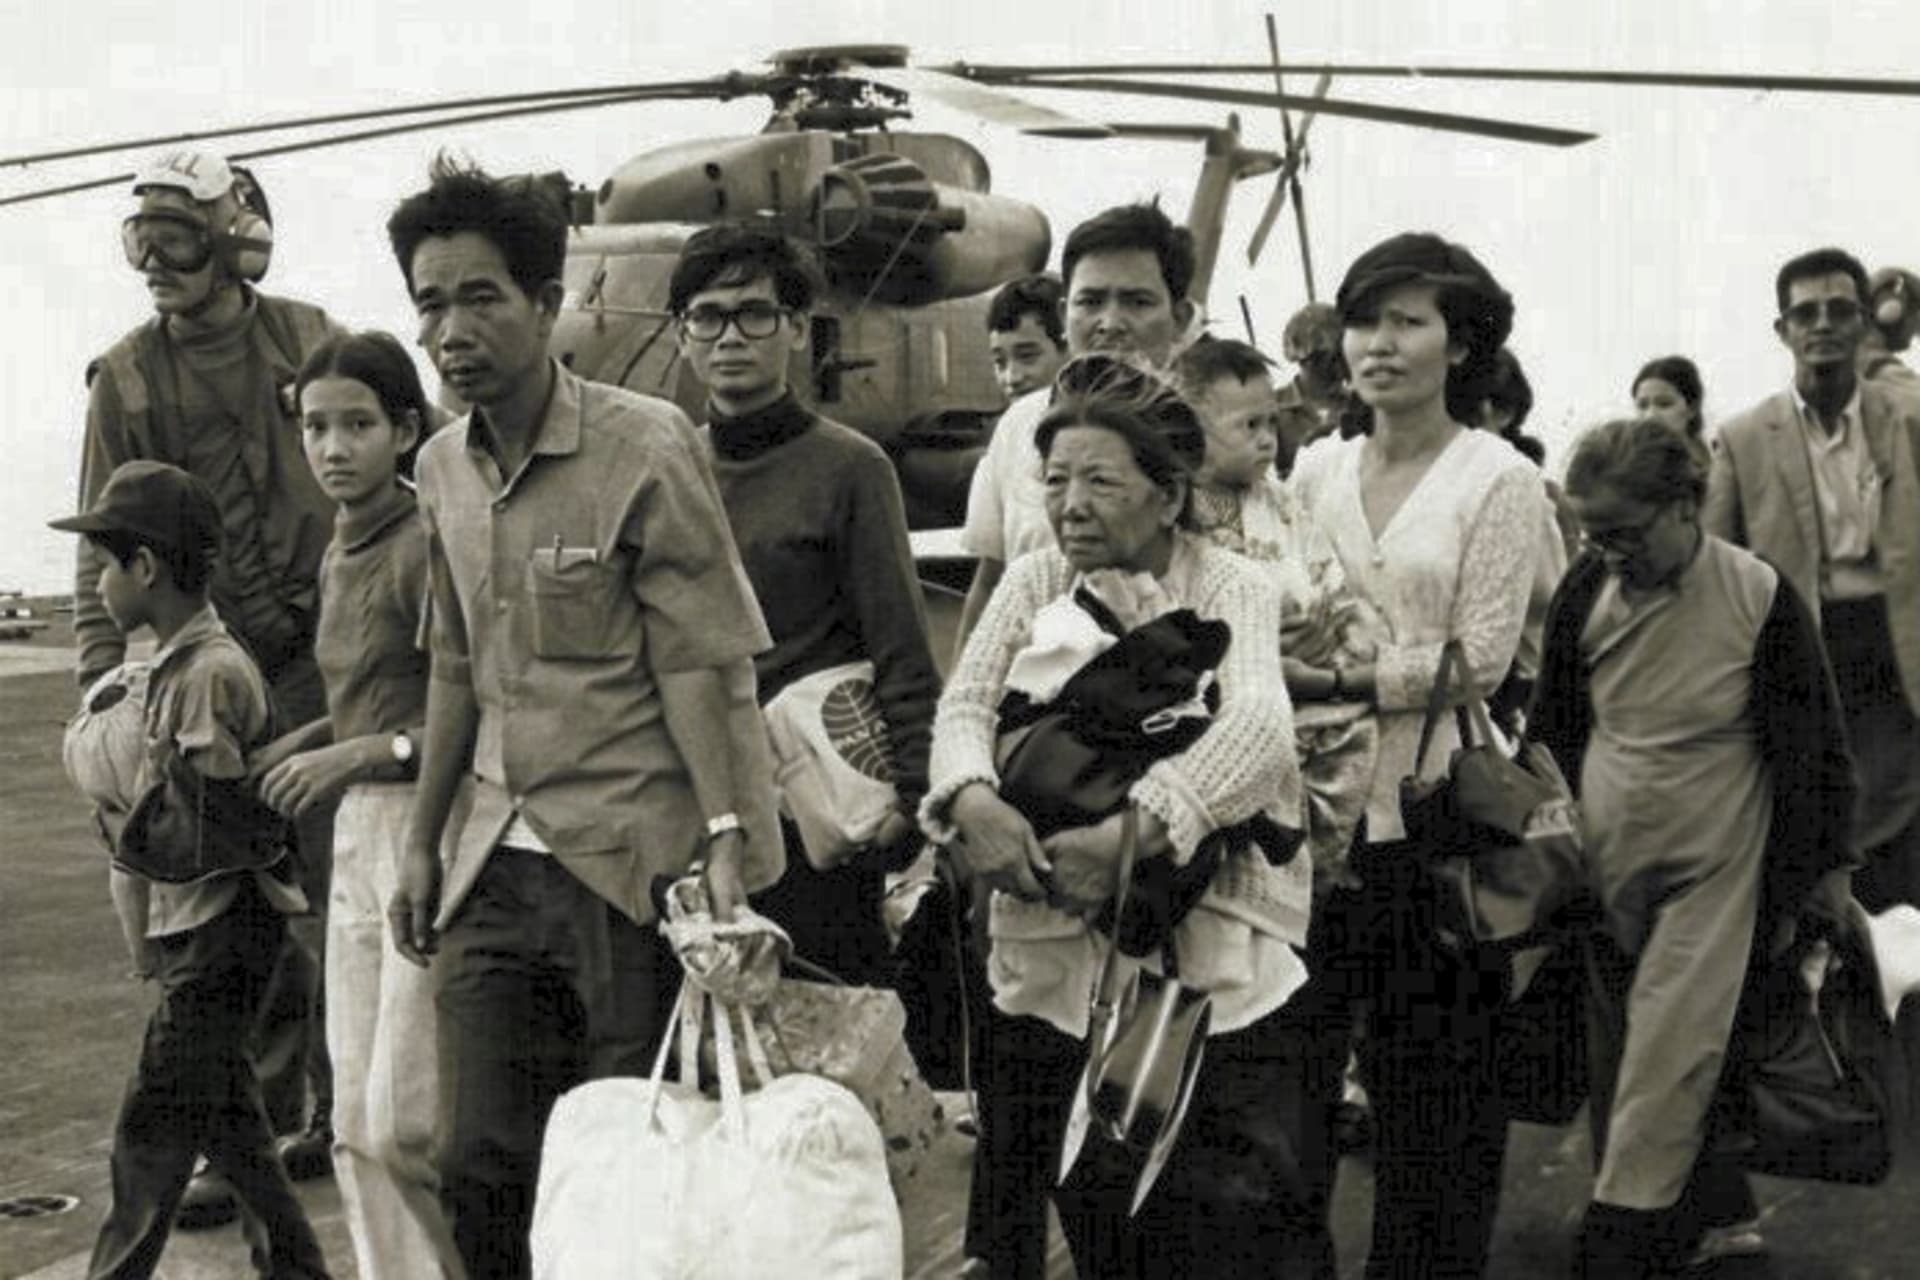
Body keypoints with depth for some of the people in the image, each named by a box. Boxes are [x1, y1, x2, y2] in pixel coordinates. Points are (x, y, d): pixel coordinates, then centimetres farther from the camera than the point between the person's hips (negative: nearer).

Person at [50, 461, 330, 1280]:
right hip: (199, 928, 10)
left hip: (221, 930, -10)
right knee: (222, 1117, 16)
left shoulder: (210, 673, -19)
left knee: (152, 1126, -2)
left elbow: (211, 827, -23)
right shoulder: (180, 664, 10)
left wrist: (139, 841, -8)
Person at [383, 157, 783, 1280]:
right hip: (498, 867, 6)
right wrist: (423, 842, 18)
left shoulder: (646, 445, -10)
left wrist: (724, 835, -21)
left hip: (632, 860, -6)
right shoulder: (442, 469, 10)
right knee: (481, 1167, 7)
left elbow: (699, 661, -13)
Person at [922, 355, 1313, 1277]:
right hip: (1052, 953, 3)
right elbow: (964, 705, -2)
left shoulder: (1229, 590, -2)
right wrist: (972, 799, -25)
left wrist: (1128, 834, -32)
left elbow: (1257, 726, -19)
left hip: (1208, 957, -3)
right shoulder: (1031, 583, 10)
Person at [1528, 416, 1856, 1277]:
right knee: (1622, 1057, 11)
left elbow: (1811, 746, -3)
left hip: (1714, 869, -4)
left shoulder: (1759, 597, -12)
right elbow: (1552, 725, 10)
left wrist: (1824, 868, 1)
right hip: (1606, 866, 5)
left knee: (1668, 1059, -7)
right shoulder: (1588, 590, -3)